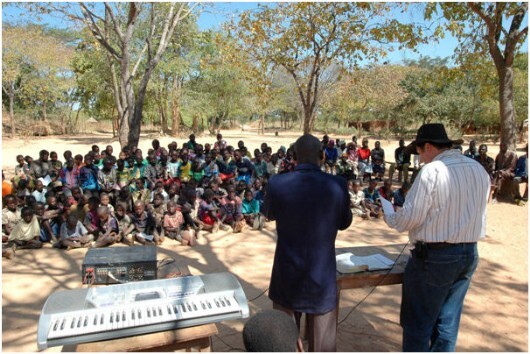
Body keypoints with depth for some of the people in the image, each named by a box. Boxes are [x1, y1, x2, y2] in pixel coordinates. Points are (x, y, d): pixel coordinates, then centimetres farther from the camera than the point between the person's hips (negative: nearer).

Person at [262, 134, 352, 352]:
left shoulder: (277, 184, -12)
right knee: (322, 344, 18)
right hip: (322, 277, 0)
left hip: (286, 276, 1)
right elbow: (344, 223, 4)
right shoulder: (337, 185, -13)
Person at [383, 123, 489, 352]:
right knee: (448, 322, 20)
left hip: (434, 256, -7)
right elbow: (476, 214, 11)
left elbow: (410, 217, -17)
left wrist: (390, 219, 1)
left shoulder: (432, 171, -17)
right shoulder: (479, 170, 5)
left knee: (418, 324, 8)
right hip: (470, 254, 8)